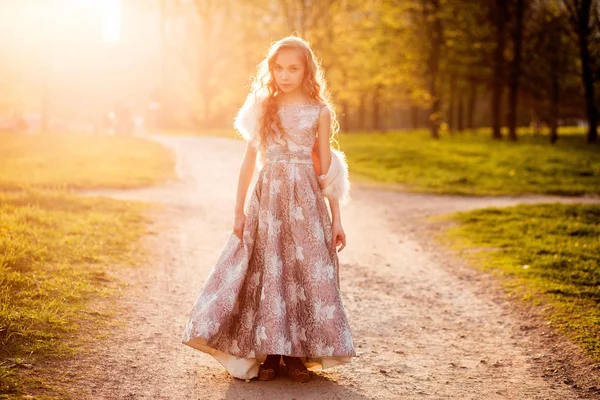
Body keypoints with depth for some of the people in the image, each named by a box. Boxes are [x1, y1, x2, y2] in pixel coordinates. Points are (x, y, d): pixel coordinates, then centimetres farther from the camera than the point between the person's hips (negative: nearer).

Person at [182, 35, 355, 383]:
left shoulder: (320, 112, 5)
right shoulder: (263, 108, 8)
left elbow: (327, 168, 6)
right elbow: (250, 161, 10)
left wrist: (336, 218, 3)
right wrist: (239, 210, 5)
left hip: (305, 200, -1)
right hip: (267, 198, 1)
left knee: (306, 271, -2)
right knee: (267, 272, 0)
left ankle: (296, 353, 8)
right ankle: (269, 353, 9)